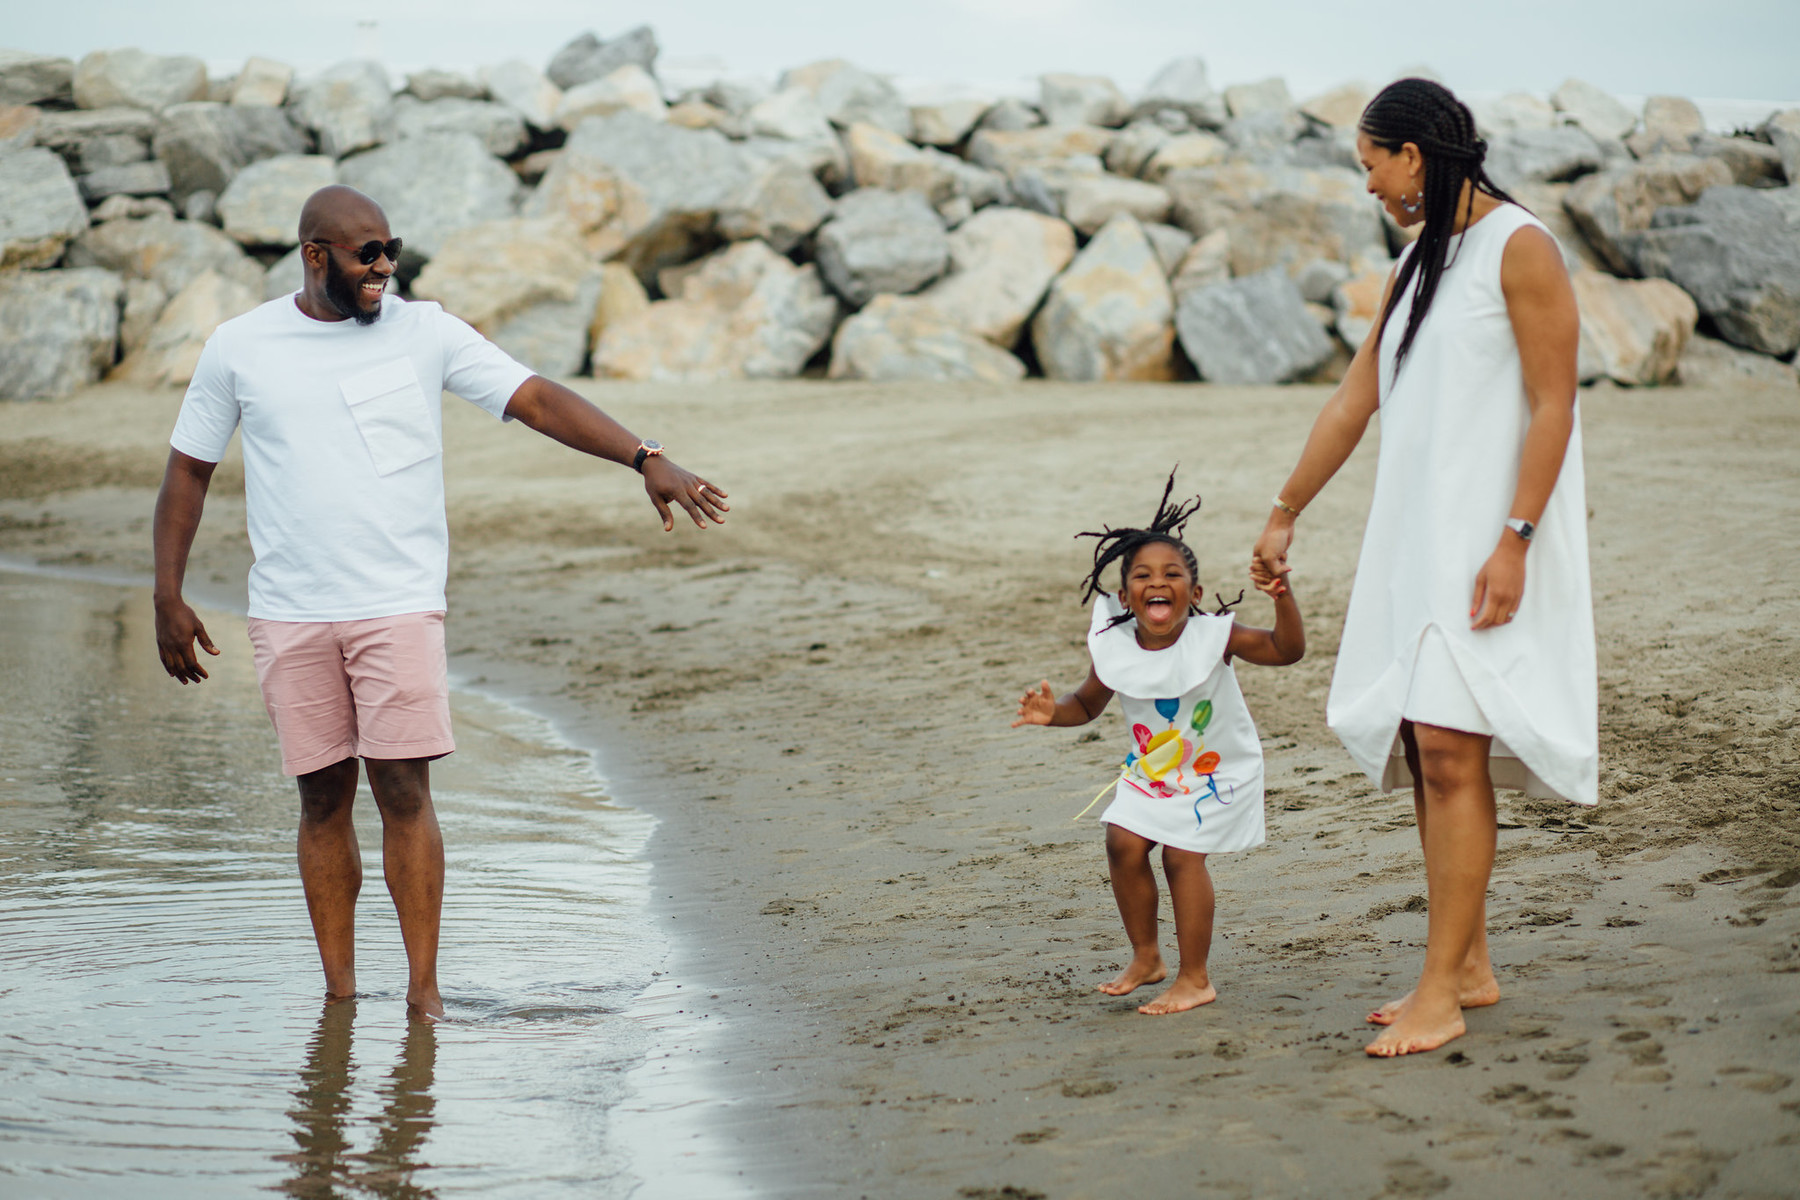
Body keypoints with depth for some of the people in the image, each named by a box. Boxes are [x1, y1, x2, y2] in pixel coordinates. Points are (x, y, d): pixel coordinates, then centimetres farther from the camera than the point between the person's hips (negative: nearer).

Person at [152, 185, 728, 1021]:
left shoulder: (426, 333, 1)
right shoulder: (239, 348, 3)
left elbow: (539, 401, -5)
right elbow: (188, 469, 11)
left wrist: (647, 459, -17)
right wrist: (168, 597, 6)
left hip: (400, 605, -1)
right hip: (288, 614, 1)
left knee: (404, 787, -7)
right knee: (323, 796, 5)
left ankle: (424, 990, 0)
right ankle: (339, 994, 13)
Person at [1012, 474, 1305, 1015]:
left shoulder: (1213, 637, -24)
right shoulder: (1114, 649, -15)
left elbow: (1287, 649, -29)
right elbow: (1087, 704, 1)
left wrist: (1282, 598, -45)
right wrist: (1053, 711, -20)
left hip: (1218, 770, -5)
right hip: (1152, 768, 5)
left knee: (1181, 855, -12)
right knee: (1123, 843, -2)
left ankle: (1195, 979, 1)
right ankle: (1146, 957, 20)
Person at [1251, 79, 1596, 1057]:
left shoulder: (1520, 249, -9)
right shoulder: (1418, 266, 17)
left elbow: (1552, 405, -13)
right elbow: (1354, 401, 23)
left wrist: (1513, 543, -20)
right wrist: (1284, 515, 28)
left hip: (1489, 534, -8)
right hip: (1417, 534, 8)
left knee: (1451, 751, -12)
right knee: (1422, 750, 7)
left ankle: (1441, 994, -10)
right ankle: (1468, 966, 16)